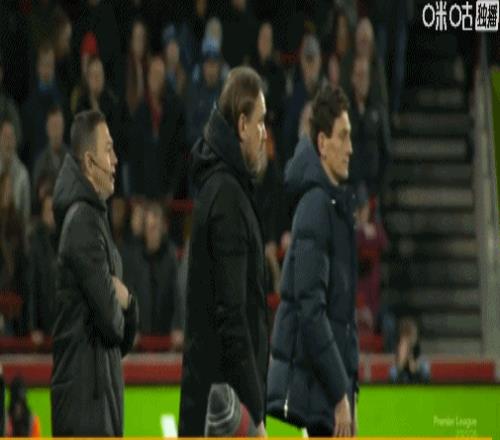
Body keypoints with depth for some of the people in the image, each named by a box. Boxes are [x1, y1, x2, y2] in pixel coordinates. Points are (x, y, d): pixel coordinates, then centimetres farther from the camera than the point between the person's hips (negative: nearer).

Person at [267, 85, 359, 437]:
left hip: (333, 384, 9)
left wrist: (349, 389, 17)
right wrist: (340, 394, -19)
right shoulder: (315, 210, -15)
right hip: (313, 384, -9)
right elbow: (311, 310, -20)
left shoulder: (339, 205, 14)